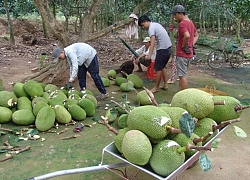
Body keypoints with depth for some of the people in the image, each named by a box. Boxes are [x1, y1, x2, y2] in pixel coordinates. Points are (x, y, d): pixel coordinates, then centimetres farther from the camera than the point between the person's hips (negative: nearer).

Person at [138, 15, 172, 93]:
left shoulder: (151, 28, -14)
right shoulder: (156, 24, 14)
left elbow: (152, 43, -26)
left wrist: (149, 55, -34)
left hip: (163, 49, -10)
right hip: (168, 47, 10)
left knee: (158, 68, -1)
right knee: (162, 67, 19)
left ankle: (156, 87, 8)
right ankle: (165, 85, 25)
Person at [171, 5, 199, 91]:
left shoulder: (182, 23, -17)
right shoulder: (190, 22, 13)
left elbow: (187, 36, -34)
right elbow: (196, 35, 26)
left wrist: (183, 46, -18)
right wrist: (191, 44, 13)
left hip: (182, 54, -9)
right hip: (189, 53, 9)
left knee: (182, 76, -2)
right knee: (182, 75, 17)